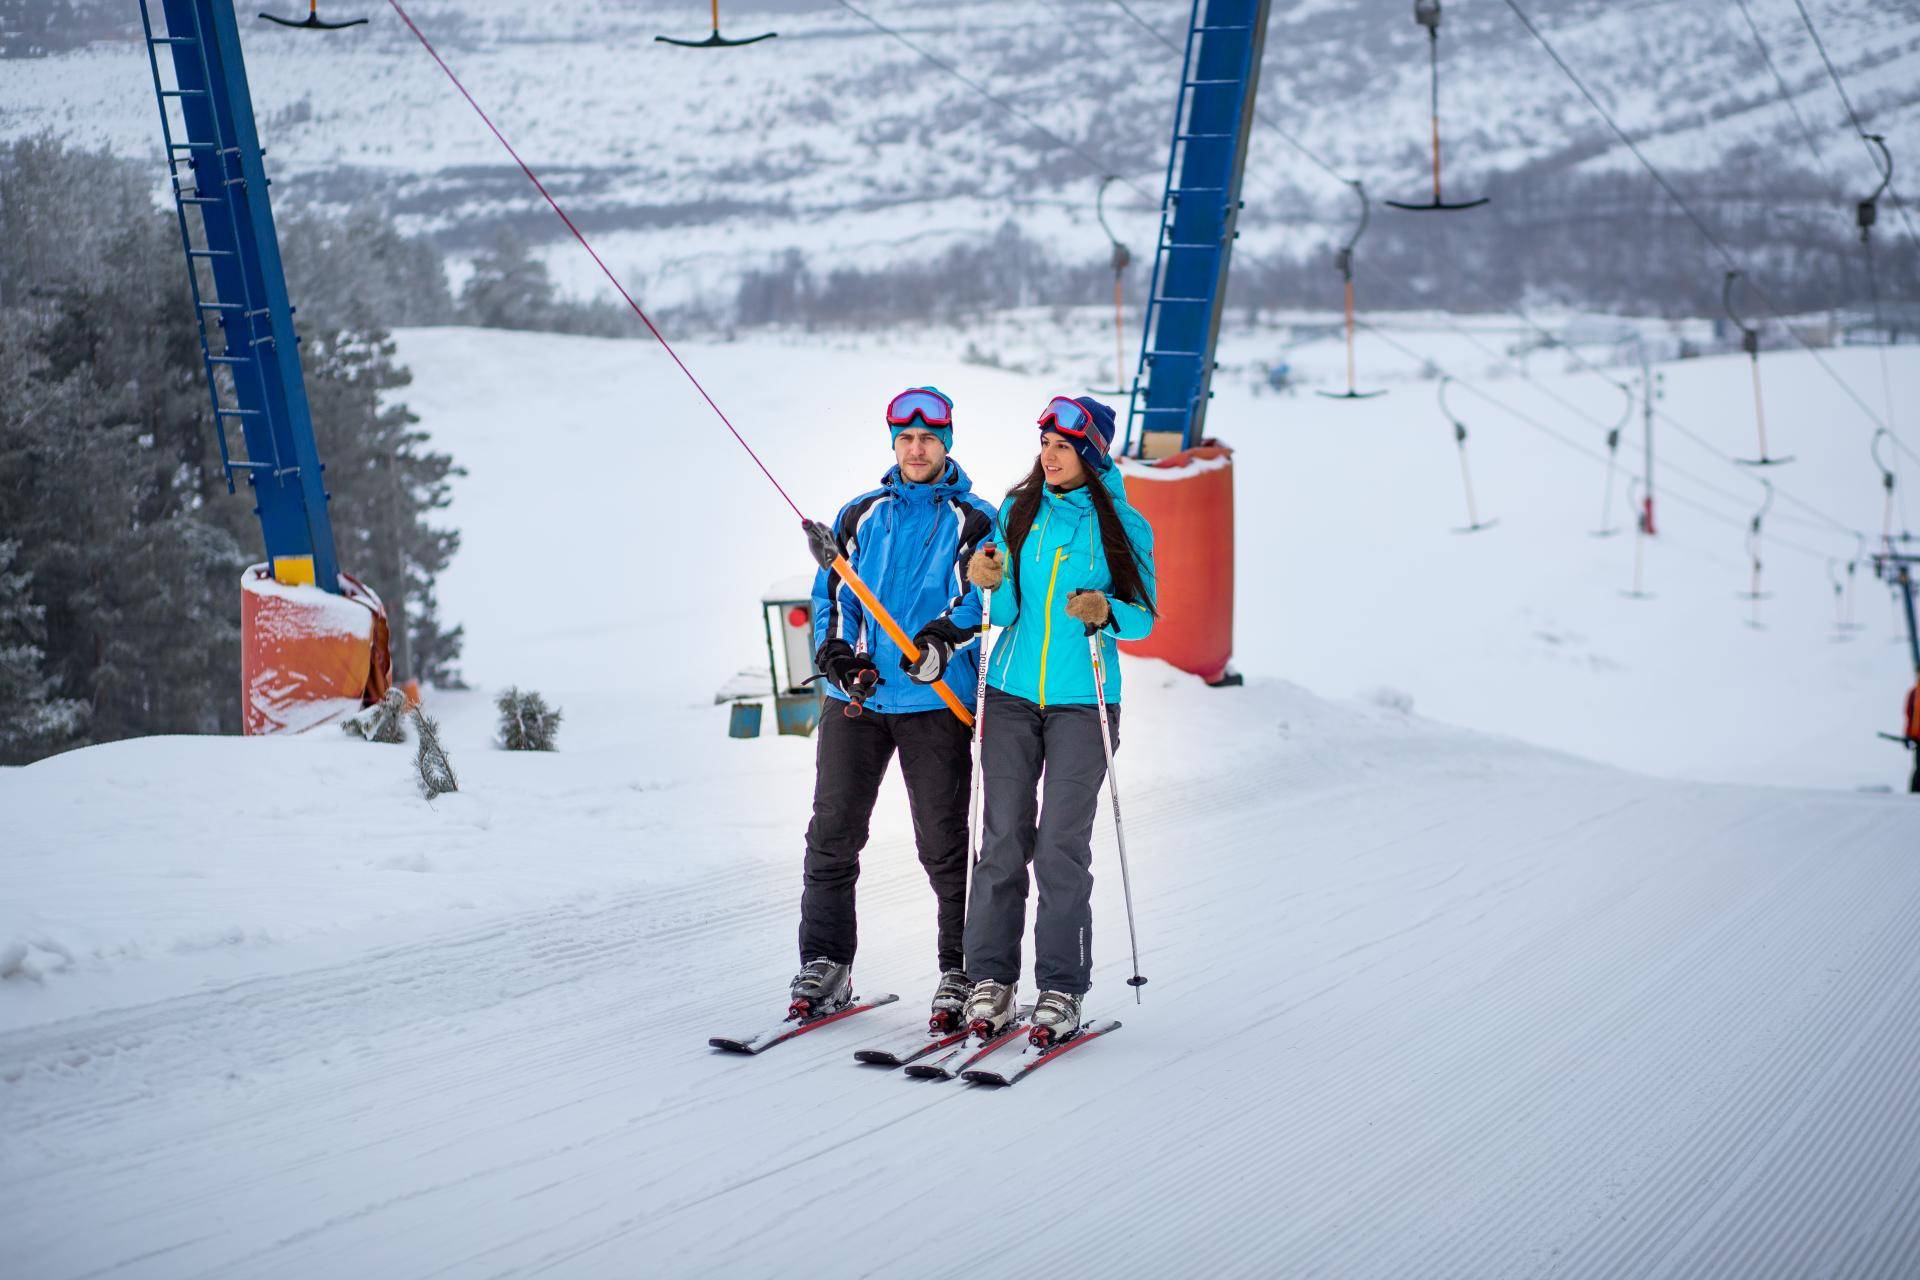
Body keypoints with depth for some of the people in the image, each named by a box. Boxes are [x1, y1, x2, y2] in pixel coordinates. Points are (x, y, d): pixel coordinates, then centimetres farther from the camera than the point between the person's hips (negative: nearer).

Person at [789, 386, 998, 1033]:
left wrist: (945, 643, -23)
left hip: (935, 701, -3)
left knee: (943, 843, -1)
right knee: (833, 832, 3)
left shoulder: (975, 522, 4)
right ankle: (824, 964, 12)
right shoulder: (861, 516, 14)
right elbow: (830, 594, 14)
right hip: (855, 696, 3)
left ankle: (962, 970, 8)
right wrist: (835, 651, -5)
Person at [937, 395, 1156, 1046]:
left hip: (1082, 700, -2)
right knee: (1004, 838, 0)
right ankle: (991, 977, 8)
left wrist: (1105, 613, -19)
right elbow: (1007, 612, 7)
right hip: (1012, 694, 2)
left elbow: (1144, 616, 1)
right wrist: (989, 585, -14)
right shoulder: (1017, 511, 7)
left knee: (1062, 845, -5)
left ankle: (1062, 987, 2)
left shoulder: (1123, 525, 0)